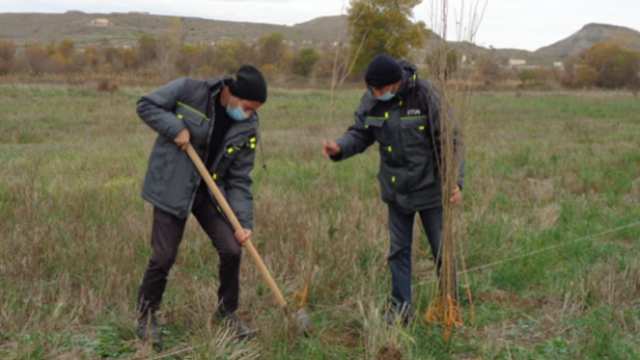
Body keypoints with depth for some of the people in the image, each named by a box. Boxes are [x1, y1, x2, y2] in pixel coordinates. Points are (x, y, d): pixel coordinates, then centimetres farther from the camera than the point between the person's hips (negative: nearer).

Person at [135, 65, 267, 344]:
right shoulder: (189, 91, -17)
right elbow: (146, 105, -7)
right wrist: (176, 127, -23)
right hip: (172, 188, -3)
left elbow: (239, 179, -3)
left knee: (231, 250, -3)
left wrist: (244, 222, -12)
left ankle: (226, 312, 22)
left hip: (211, 193, 4)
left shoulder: (248, 128, -7)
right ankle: (146, 315, 23)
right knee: (164, 256, -2)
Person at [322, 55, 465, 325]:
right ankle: (401, 307, 25)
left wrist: (455, 180, -21)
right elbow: (360, 134, 5)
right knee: (399, 249, 12)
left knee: (441, 249, 7)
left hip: (429, 188, -4)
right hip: (396, 190, 5)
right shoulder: (371, 101, -4)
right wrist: (340, 148, -17)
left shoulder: (425, 95, -19)